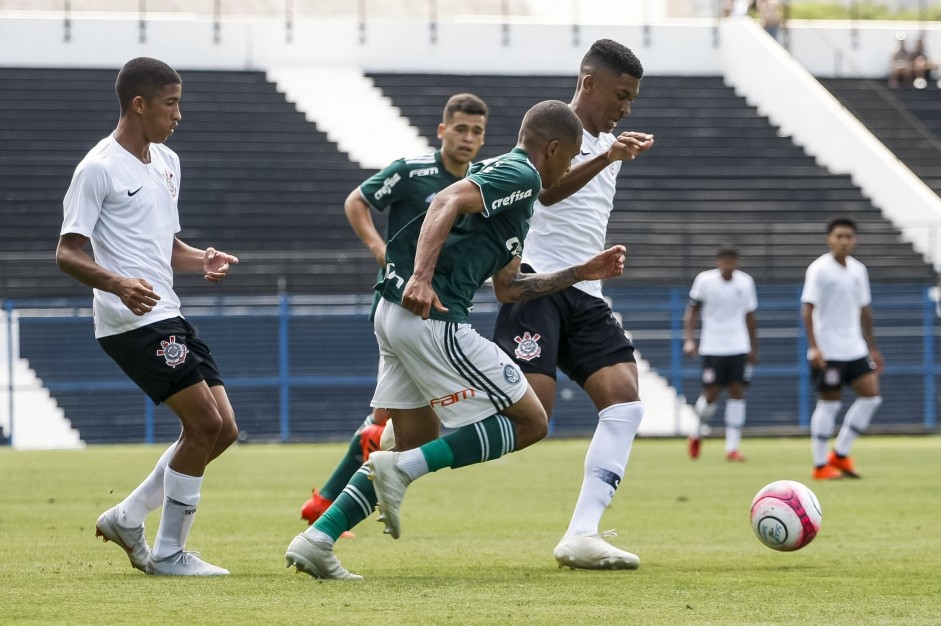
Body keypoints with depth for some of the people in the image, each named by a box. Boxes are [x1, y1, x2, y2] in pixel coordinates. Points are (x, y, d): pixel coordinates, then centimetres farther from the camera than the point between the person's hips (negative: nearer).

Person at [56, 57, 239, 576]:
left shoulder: (167, 162, 17)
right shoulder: (98, 168, -10)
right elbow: (66, 252, -13)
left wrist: (202, 260, 5)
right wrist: (118, 284, -30)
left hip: (168, 318, 9)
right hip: (132, 321, -9)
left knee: (222, 430, 6)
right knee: (204, 423, -13)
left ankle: (127, 518, 17)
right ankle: (169, 554, -2)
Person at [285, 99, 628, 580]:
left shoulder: (505, 175, 26)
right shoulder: (520, 176, -5)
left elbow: (506, 288, 30)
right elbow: (447, 202, -21)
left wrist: (581, 273, 31)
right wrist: (422, 278, -31)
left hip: (395, 313, 10)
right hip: (431, 319, -10)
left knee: (418, 445, 17)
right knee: (529, 422, -1)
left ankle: (315, 541, 8)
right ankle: (401, 469, -12)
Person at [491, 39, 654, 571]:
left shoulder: (608, 144, 22)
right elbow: (547, 189, -25)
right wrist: (606, 158, -39)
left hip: (585, 295, 8)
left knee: (625, 399, -11)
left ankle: (582, 536, -15)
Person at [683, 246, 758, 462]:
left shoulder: (745, 282, 4)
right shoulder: (704, 280, -5)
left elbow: (749, 317, 13)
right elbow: (692, 311, 0)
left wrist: (754, 348, 16)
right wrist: (689, 339, -11)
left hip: (739, 347, 2)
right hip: (712, 347, -2)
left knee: (737, 392, -5)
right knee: (711, 394, -5)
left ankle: (732, 446, -3)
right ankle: (698, 432, 25)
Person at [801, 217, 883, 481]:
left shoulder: (858, 270, 11)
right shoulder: (819, 269, -10)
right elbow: (807, 308, -15)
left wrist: (872, 348, 18)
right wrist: (813, 347, -24)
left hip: (854, 348, 7)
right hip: (828, 351, -7)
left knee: (871, 394, -2)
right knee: (829, 403, -3)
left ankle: (840, 453, 8)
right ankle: (820, 466, 6)